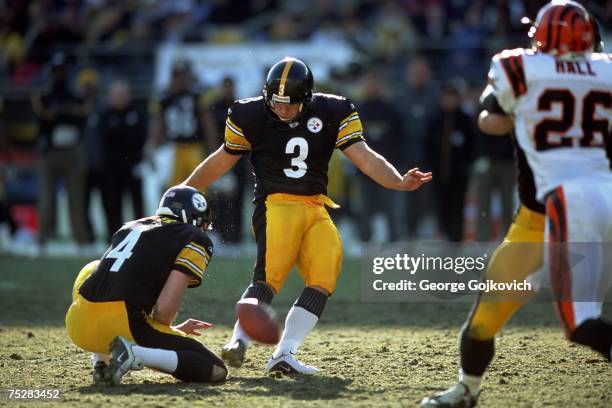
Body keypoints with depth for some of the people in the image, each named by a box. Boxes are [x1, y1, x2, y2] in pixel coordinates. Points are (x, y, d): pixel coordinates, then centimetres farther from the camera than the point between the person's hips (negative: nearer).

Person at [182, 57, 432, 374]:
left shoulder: (332, 113, 2)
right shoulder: (250, 116, -1)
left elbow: (365, 157, -1)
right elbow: (222, 160, 14)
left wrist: (399, 182, -18)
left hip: (315, 209, 3)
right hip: (275, 205, -3)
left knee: (324, 274, -18)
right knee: (270, 274, -27)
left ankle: (284, 354, -19)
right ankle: (238, 342, -29)